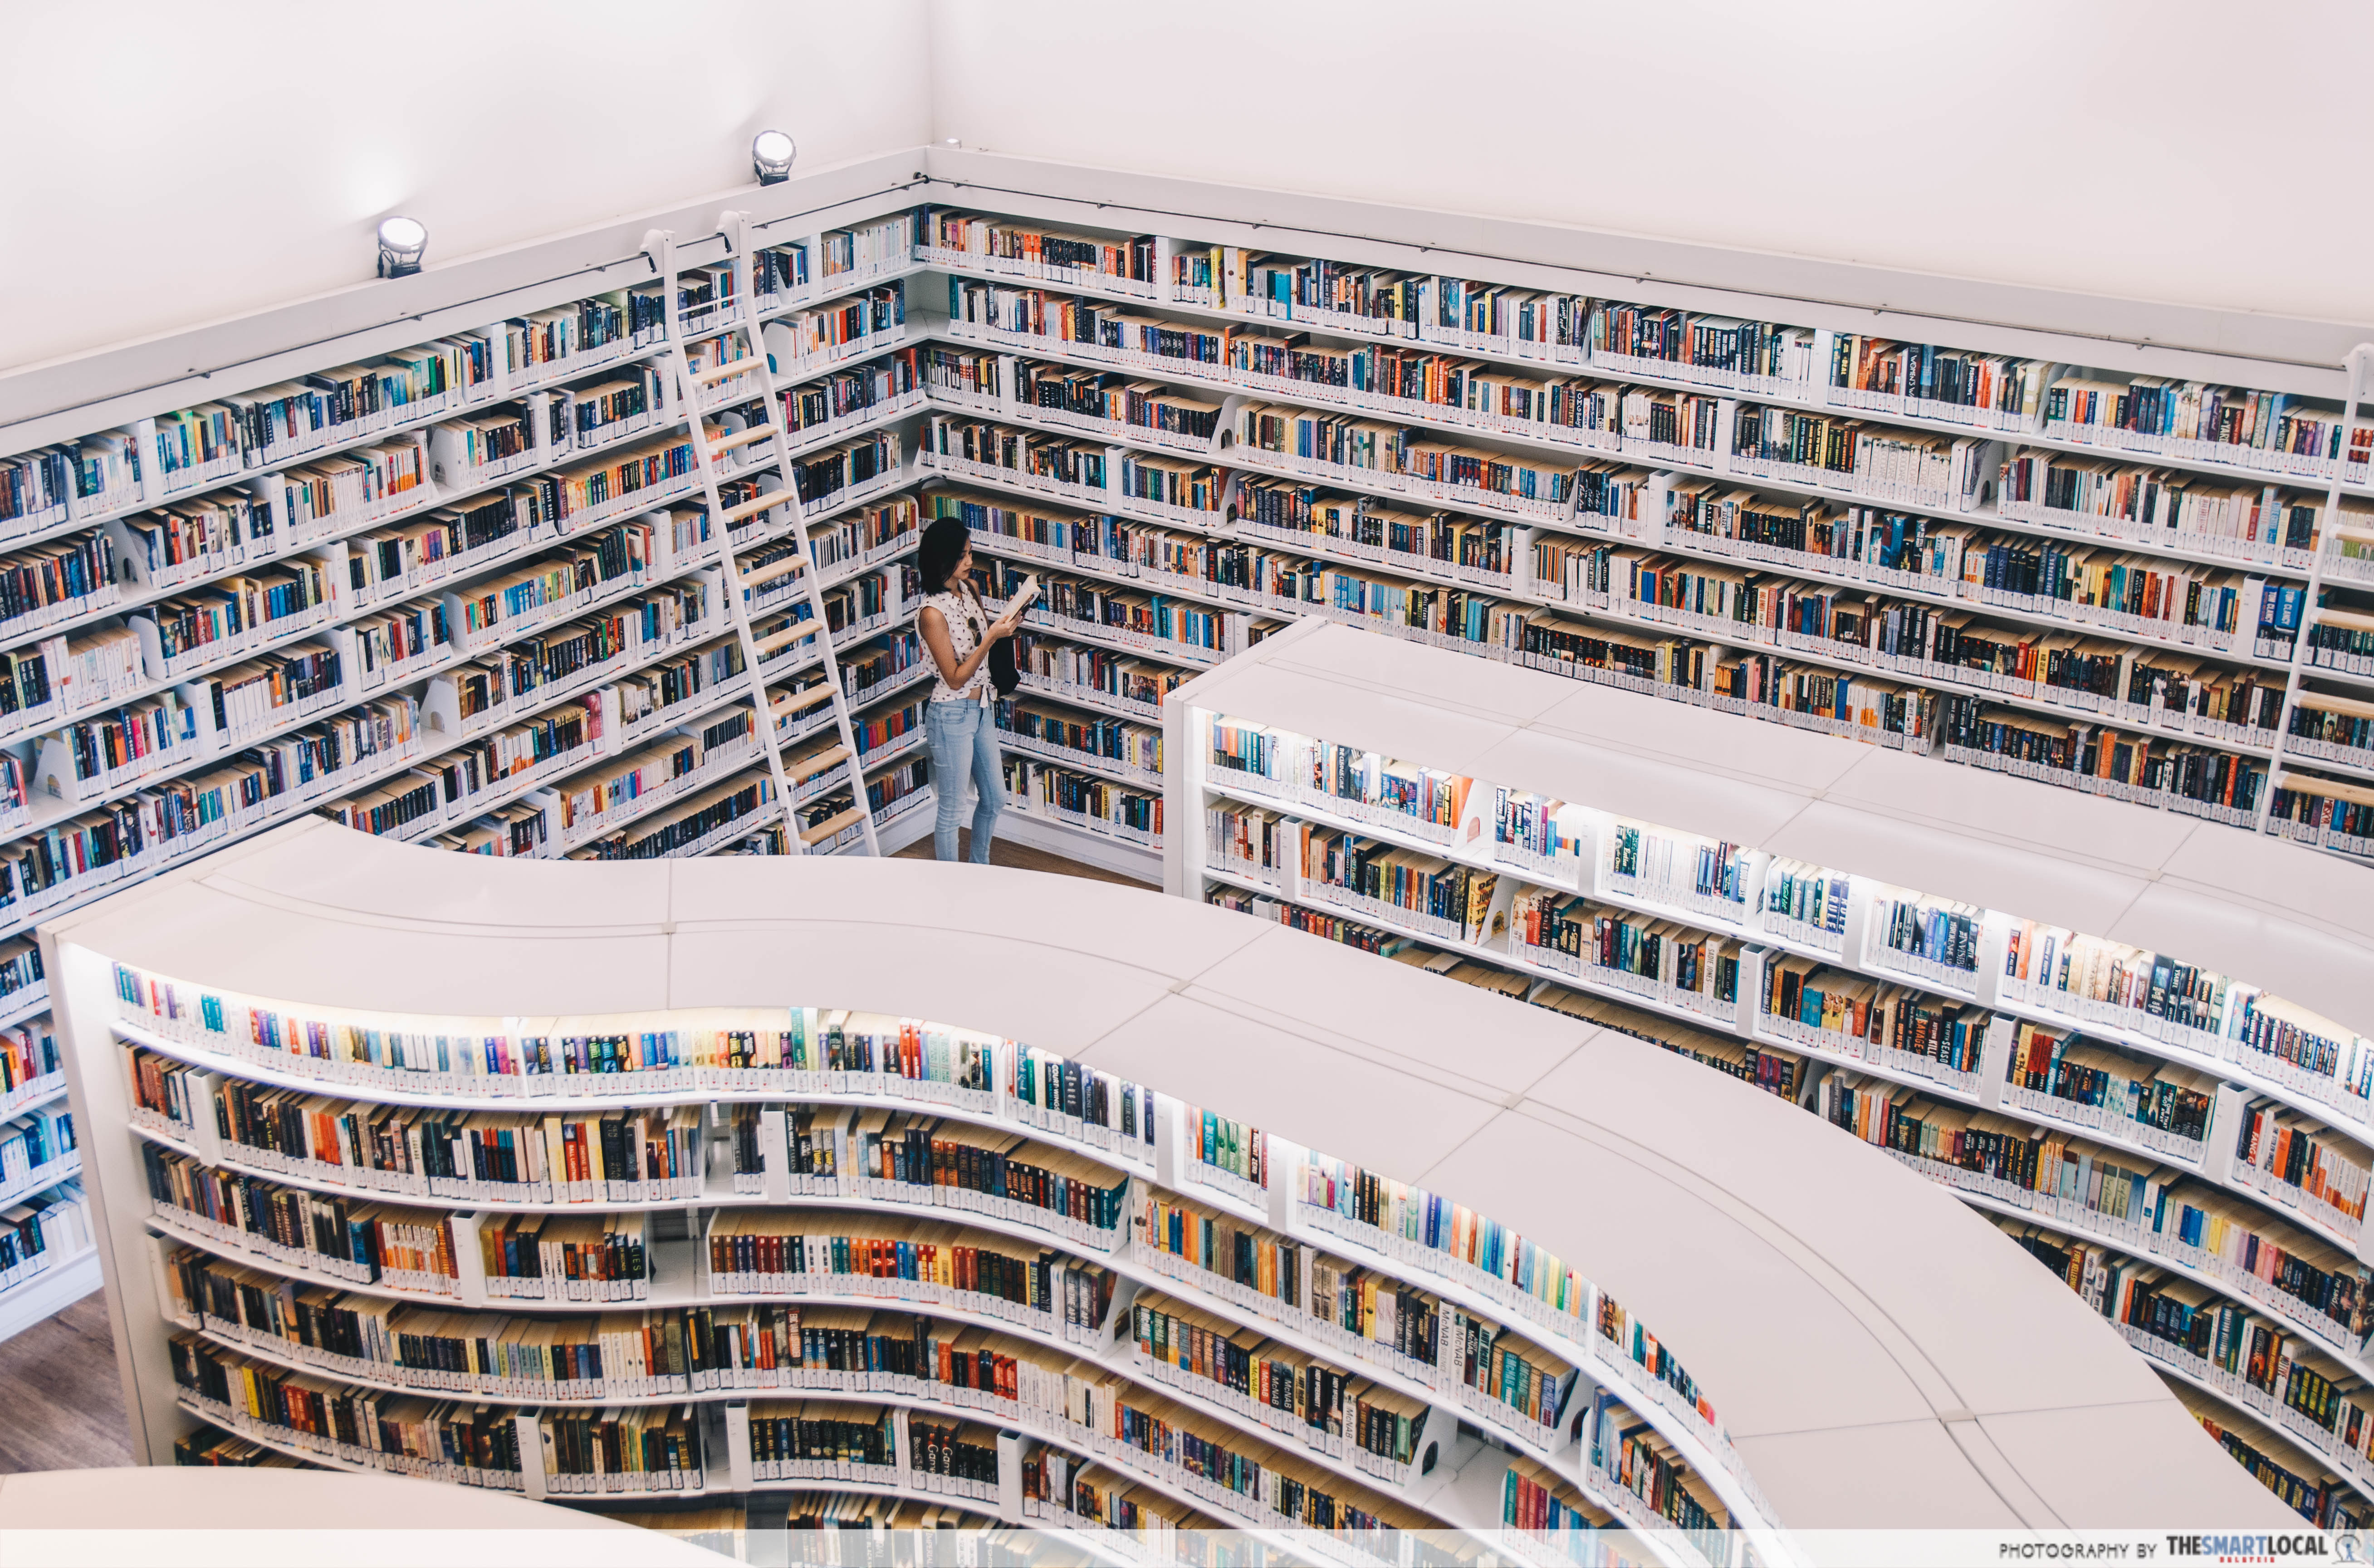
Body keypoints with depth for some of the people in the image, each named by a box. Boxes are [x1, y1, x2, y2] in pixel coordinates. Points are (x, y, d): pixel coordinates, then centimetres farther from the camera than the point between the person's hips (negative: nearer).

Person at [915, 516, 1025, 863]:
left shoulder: (969, 590, 0)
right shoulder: (933, 612, -24)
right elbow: (955, 677, -21)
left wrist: (1006, 622, -4)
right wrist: (992, 636, -26)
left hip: (981, 708, 8)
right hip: (952, 716, -8)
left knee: (995, 798, 20)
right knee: (952, 811, 5)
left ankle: (979, 867, 40)